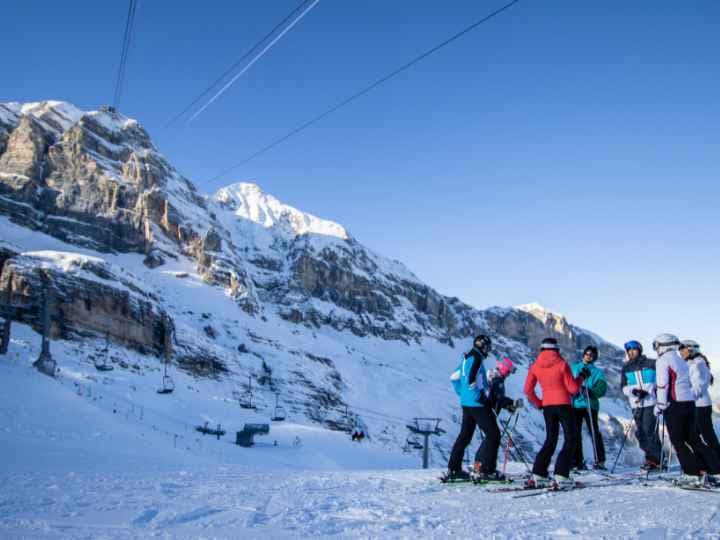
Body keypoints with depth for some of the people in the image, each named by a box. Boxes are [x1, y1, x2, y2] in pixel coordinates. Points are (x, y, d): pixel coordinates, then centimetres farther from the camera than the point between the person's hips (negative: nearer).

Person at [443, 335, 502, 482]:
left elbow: (454, 377, 22)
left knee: (465, 435, 14)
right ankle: (483, 469, -8)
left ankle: (453, 469, 16)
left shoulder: (467, 358, 16)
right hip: (477, 404, -10)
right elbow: (470, 381, -23)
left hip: (466, 403, 10)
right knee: (493, 434, -5)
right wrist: (482, 398, -16)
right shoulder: (476, 358, -13)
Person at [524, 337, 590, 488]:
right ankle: (560, 476, -7)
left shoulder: (535, 367, 2)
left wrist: (538, 403, 17)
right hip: (563, 405, -4)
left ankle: (537, 475, 7)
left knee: (550, 441, 15)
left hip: (547, 406, 4)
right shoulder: (562, 364, -9)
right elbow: (573, 389, -6)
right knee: (570, 440, 5)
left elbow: (528, 390, 2)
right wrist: (581, 377, 10)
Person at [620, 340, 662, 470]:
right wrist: (633, 391, -13)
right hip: (636, 405, 4)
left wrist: (648, 391, -11)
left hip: (651, 402, -4)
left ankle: (654, 460, -2)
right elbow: (624, 387, 7)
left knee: (649, 430, -11)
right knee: (640, 433, 3)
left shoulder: (651, 364, 3)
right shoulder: (626, 368, 12)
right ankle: (651, 457, 15)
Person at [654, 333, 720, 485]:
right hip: (690, 403, 8)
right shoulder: (681, 361, 18)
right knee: (692, 438, 12)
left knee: (678, 441, 0)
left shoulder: (663, 361, -8)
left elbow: (663, 384, -14)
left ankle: (693, 474, -2)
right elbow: (689, 383, 21)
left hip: (675, 404, -8)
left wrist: (660, 405, -8)